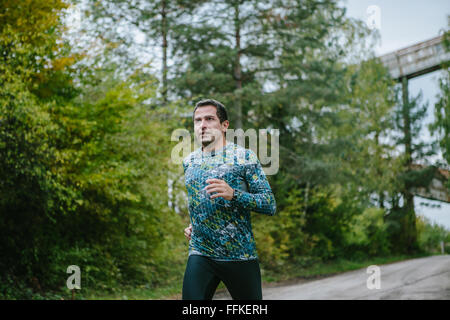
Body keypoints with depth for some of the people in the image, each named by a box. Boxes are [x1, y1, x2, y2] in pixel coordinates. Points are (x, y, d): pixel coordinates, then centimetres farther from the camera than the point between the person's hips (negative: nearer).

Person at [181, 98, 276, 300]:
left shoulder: (244, 157, -3)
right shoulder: (189, 162, 11)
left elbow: (270, 205, -8)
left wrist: (233, 194, -23)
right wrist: (194, 226, 12)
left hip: (241, 255, -3)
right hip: (200, 255, 3)